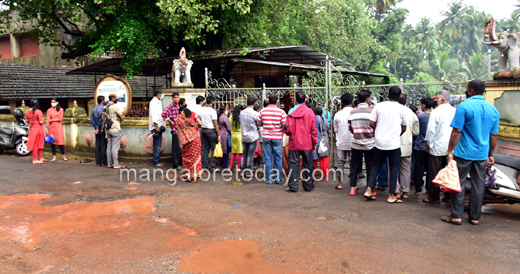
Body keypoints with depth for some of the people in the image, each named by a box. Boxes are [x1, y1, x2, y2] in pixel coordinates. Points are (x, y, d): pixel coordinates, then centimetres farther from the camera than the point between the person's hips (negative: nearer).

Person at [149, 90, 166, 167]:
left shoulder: (157, 102, 20)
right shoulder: (154, 102, -11)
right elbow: (153, 114, -19)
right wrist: (156, 126, -23)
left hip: (159, 126, 10)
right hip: (156, 126, -10)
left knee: (158, 145, 12)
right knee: (157, 145, -8)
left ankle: (157, 161, 18)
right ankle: (156, 162, -4)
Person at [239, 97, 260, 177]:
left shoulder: (242, 113, 0)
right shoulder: (255, 114, -14)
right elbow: (259, 125, -3)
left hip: (244, 137, 5)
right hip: (253, 136, -4)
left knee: (244, 154, 12)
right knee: (250, 155, 2)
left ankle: (242, 170, 17)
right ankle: (248, 171, 6)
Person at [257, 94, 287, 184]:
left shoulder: (263, 111, -2)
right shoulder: (281, 112, -9)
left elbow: (259, 123, 5)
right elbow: (284, 125, -11)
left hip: (266, 137, 2)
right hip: (277, 137, -1)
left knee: (268, 158, 7)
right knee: (278, 158, 8)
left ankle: (269, 179, 11)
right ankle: (279, 179, 13)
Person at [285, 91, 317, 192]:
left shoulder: (291, 112, -6)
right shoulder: (309, 112, -5)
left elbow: (288, 129, -7)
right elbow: (313, 129, -2)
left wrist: (287, 132, 17)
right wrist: (314, 142, 7)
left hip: (294, 143, 0)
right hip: (307, 143, 0)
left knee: (293, 164, 6)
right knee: (308, 165, 10)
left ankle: (293, 186, 7)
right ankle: (308, 186, 16)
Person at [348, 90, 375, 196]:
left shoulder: (353, 112, 2)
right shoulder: (371, 111, -10)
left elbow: (350, 128, 9)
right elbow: (375, 128, -9)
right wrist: (373, 135, 10)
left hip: (356, 144, 4)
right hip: (369, 144, -3)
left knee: (354, 166, 11)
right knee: (370, 167, 7)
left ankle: (353, 188, 14)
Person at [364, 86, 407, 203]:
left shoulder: (379, 106, -1)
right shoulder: (401, 108, -3)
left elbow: (372, 123, -1)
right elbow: (404, 128, 4)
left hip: (379, 141, 3)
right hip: (394, 143, -2)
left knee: (376, 166, 15)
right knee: (394, 168, 6)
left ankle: (369, 190, 10)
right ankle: (392, 196, 11)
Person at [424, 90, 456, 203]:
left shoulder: (436, 112, -12)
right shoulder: (455, 111, 3)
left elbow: (431, 130, -11)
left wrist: (428, 144, 0)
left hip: (437, 147, -5)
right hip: (451, 147, 5)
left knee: (434, 173, 3)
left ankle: (433, 197, 9)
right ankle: (449, 196, 20)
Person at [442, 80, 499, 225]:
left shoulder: (464, 106, -11)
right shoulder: (493, 109, 7)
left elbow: (456, 131, -14)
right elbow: (494, 135, 12)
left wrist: (450, 151, -9)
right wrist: (491, 155, 19)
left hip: (464, 153, -5)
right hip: (482, 154, 5)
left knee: (459, 183, 4)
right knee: (478, 185, 10)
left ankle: (456, 216, 8)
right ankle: (475, 217, 19)